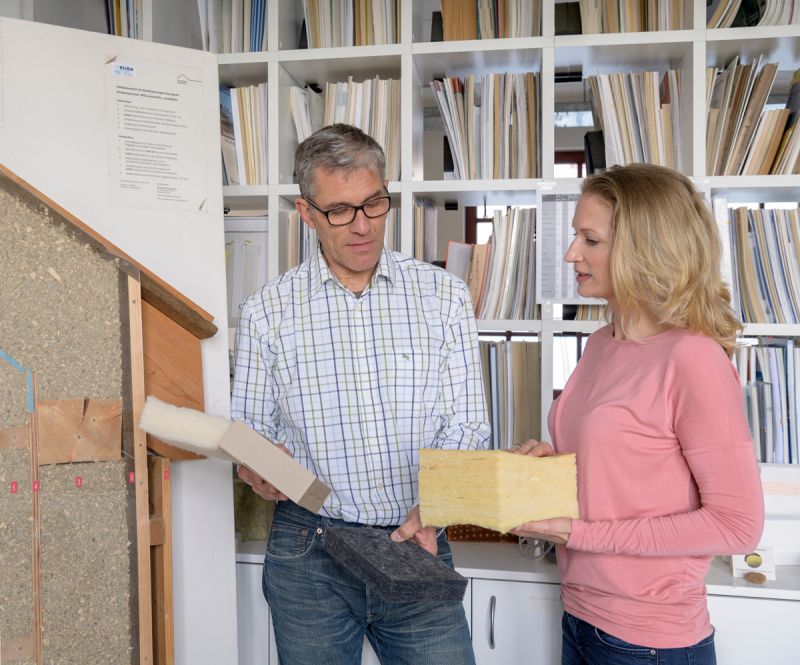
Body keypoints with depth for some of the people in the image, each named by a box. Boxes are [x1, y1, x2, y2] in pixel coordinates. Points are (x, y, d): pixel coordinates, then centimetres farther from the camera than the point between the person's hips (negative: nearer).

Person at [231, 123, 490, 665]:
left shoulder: (445, 296, 0)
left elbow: (467, 430, -1)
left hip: (417, 544, 0)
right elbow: (251, 433, 7)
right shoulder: (267, 312, 0)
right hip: (308, 554, 0)